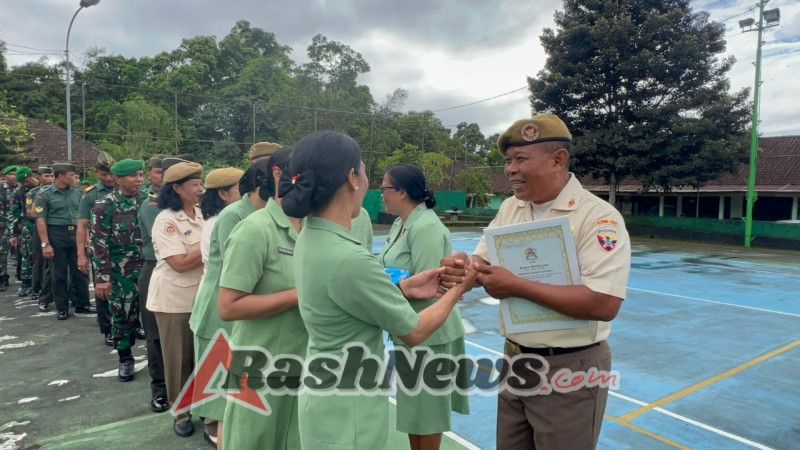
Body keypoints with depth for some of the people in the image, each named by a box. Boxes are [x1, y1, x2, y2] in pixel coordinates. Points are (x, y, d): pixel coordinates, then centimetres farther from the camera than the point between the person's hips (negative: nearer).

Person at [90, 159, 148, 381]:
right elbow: (99, 243, -10)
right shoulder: (105, 205, -7)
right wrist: (102, 277, -13)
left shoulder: (148, 200, 3)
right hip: (121, 271, -3)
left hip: (149, 266, 3)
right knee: (122, 315, 8)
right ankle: (125, 359, 25)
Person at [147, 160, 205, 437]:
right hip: (174, 299, -5)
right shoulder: (165, 220, -14)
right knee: (178, 358, 9)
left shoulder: (202, 215, 5)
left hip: (201, 295, 5)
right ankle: (181, 412, 26)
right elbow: (180, 263, -21)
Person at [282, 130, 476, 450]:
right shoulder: (348, 259, -30)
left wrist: (403, 288, 2)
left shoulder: (310, 240, -3)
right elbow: (414, 332, -17)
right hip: (347, 413, -8)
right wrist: (457, 289, -2)